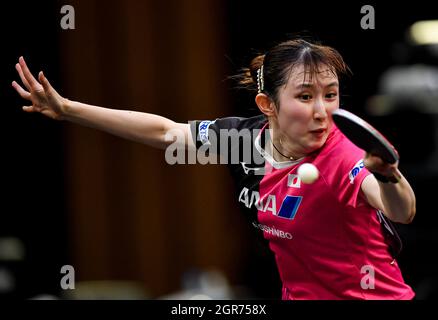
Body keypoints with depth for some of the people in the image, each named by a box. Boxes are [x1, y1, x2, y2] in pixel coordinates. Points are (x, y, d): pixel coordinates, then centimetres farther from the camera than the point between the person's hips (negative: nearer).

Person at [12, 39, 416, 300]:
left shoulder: (342, 160, -27)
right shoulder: (246, 137, -9)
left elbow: (402, 212, -45)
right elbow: (165, 130, 4)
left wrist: (387, 176, -68)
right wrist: (67, 109, 2)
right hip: (299, 292, 6)